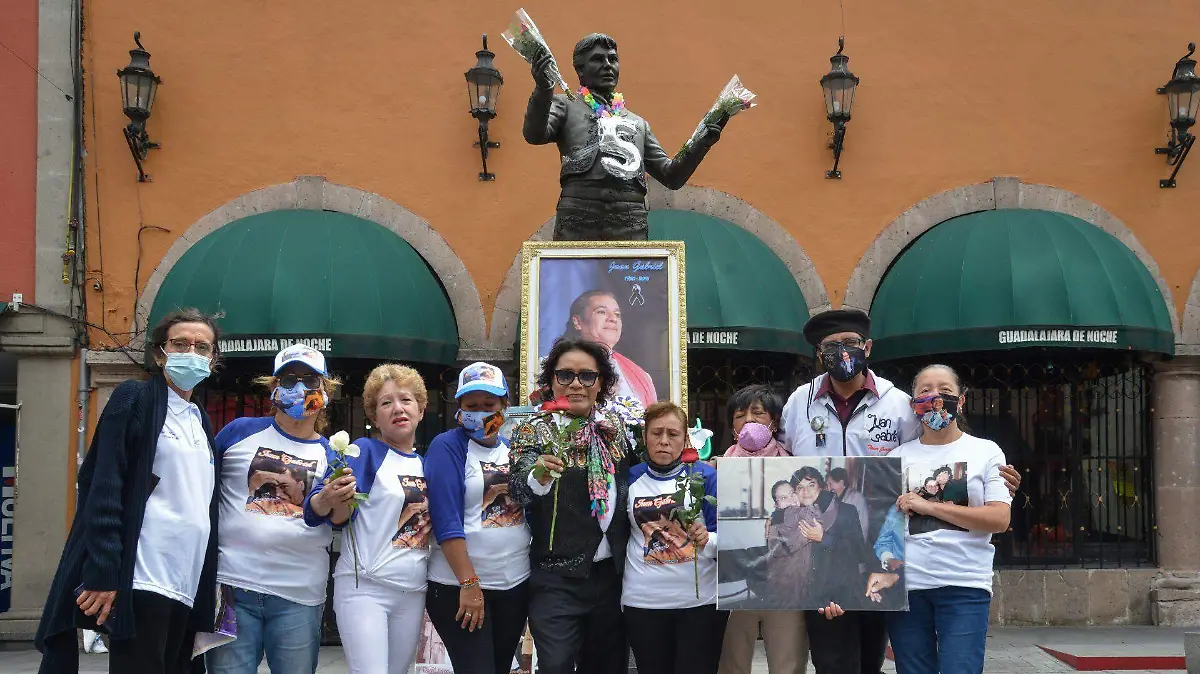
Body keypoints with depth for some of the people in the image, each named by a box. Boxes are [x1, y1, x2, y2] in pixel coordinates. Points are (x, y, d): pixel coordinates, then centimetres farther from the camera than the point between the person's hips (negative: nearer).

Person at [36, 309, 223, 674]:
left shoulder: (200, 420, 19)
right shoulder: (134, 398, -1)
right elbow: (104, 488, -11)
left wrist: (209, 584, 15)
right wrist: (102, 573, -20)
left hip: (187, 585, 7)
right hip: (142, 580, -7)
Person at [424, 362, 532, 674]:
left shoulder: (513, 449, 10)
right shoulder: (447, 446, -8)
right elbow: (446, 520, -17)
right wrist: (469, 583, -21)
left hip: (516, 583, 6)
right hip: (460, 586, -6)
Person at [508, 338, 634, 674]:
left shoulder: (614, 426, 7)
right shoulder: (534, 431, -4)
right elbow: (518, 490, -19)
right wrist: (539, 476, -40)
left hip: (613, 573, 4)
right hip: (557, 579, -4)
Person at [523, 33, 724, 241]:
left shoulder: (638, 123, 29)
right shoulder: (566, 106, 19)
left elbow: (671, 177, 26)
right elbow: (534, 135, -1)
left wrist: (702, 143, 11)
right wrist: (543, 90, -19)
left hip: (631, 226, 3)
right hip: (578, 220, -3)